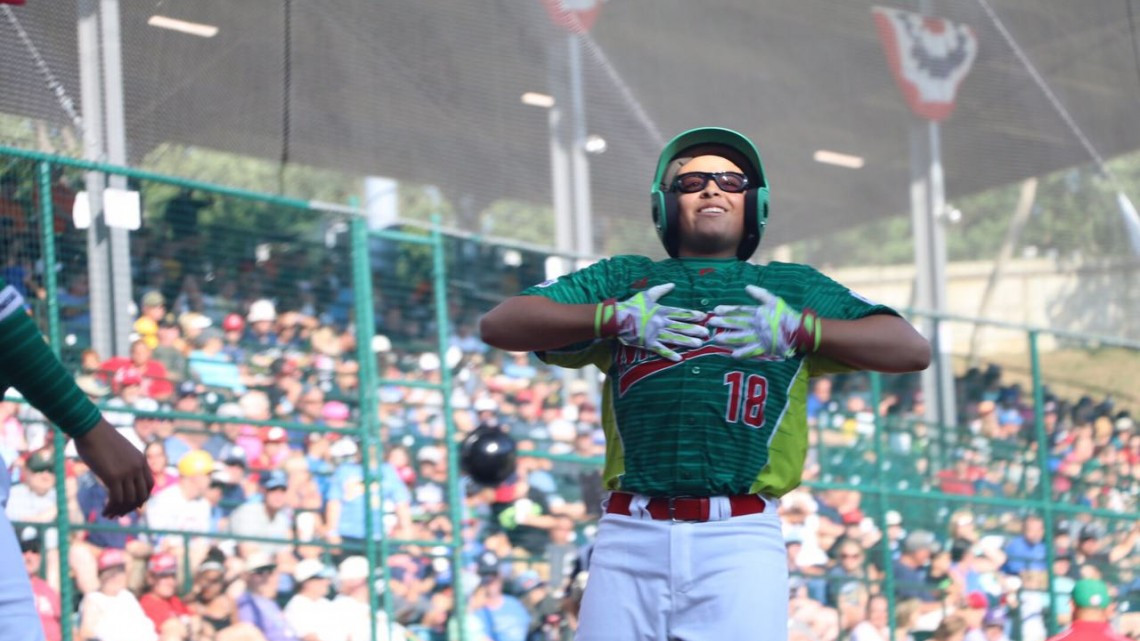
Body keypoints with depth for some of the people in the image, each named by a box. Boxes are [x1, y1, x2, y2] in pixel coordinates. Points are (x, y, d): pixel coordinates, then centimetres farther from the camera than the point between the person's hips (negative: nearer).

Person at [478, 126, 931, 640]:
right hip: (630, 539, 1)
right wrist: (614, 317, -1)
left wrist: (799, 329, -2)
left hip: (740, 540, -1)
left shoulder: (793, 289, 20)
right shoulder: (622, 279, 21)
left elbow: (912, 350, 10)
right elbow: (497, 325, 10)